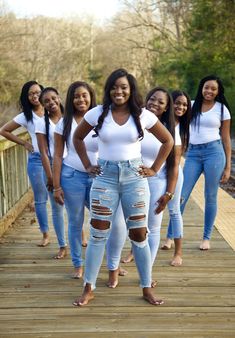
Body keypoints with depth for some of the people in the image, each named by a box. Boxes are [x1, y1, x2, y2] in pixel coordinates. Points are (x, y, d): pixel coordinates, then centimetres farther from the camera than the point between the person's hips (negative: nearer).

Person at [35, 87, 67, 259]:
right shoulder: (42, 123, -1)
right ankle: (63, 246, 14)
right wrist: (49, 176, -8)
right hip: (55, 168, -1)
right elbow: (43, 152, -4)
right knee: (57, 209, 4)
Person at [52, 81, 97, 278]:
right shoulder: (65, 123, 1)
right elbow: (57, 156, 1)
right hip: (72, 176, -1)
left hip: (98, 176, 1)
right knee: (75, 223, 8)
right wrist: (56, 186, -4)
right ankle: (78, 265, 22)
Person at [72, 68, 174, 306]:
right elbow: (77, 138, 13)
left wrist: (154, 169, 4)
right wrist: (87, 165, 7)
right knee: (98, 234, 2)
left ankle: (147, 289, 17)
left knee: (139, 234, 4)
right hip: (105, 178, 0)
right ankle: (89, 289, 15)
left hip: (134, 178, 0)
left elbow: (168, 141, 8)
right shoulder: (97, 113, -2)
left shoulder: (143, 115, -3)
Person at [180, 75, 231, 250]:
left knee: (210, 197, 3)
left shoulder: (222, 109, 4)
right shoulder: (192, 105, 9)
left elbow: (226, 138, 5)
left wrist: (228, 167, 2)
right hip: (193, 153, 2)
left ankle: (207, 238, 16)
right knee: (181, 195, -2)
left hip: (214, 152, -2)